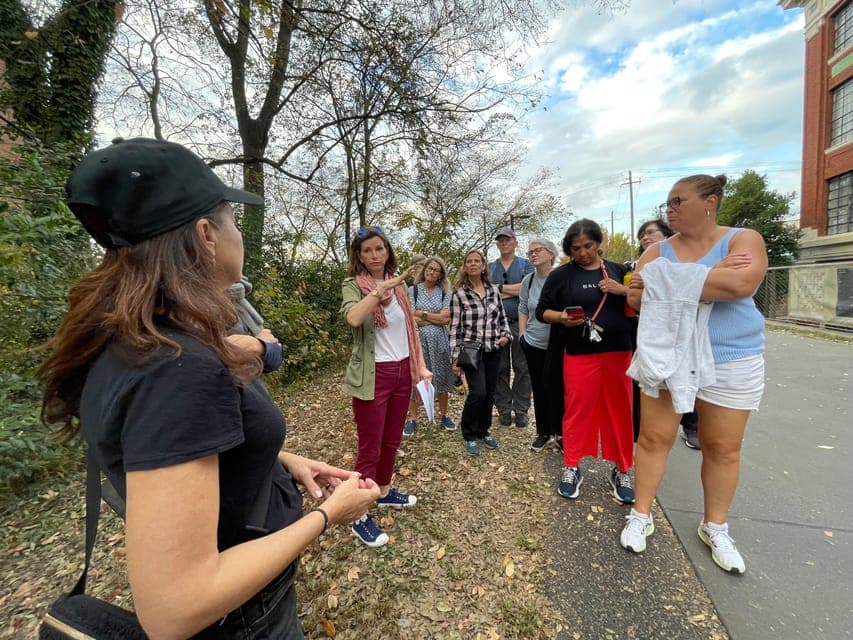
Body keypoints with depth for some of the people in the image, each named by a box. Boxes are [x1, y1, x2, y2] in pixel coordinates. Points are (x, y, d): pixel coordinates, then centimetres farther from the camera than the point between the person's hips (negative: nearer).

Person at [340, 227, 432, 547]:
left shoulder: (399, 284, 7)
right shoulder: (352, 285, -9)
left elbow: (410, 328, 11)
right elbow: (354, 318, -32)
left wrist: (421, 365, 7)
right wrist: (384, 286, -34)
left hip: (402, 371, 6)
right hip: (373, 376, -5)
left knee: (392, 440, 19)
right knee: (370, 447, 4)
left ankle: (385, 492, 41)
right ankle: (359, 516, 22)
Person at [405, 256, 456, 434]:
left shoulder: (444, 293, 7)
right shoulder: (413, 290, 2)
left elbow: (447, 318, -5)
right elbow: (411, 318, -8)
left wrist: (423, 314, -7)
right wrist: (437, 318, -6)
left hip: (439, 340, 2)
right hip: (418, 340, -2)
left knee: (441, 378, 9)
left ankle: (444, 415, 26)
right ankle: (412, 419, 16)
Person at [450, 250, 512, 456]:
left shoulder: (494, 290, 6)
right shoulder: (459, 294, -6)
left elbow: (502, 317, 15)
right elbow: (455, 328, -7)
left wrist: (506, 335, -2)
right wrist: (455, 357, -10)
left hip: (493, 350, 5)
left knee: (490, 393, 10)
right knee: (478, 393, -12)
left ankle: (483, 431, 32)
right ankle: (469, 435, 11)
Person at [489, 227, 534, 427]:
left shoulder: (525, 265, 9)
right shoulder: (490, 268, 14)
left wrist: (500, 288, -6)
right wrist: (515, 291, -8)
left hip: (520, 323, -1)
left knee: (522, 368, 2)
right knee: (500, 369, 5)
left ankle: (521, 410, 12)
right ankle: (503, 410, 16)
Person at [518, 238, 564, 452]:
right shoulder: (528, 280, 4)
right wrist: (522, 332, 7)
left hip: (557, 343, -4)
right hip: (533, 342, 4)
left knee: (555, 387, 2)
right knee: (539, 388, 12)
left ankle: (559, 433, 21)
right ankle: (543, 432, 28)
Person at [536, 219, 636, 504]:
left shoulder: (618, 270, 10)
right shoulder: (561, 274, 2)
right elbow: (542, 311, 3)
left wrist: (623, 291, -8)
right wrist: (561, 317, -17)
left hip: (618, 352, 2)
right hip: (579, 354, -2)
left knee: (619, 411, 9)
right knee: (577, 411, 3)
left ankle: (621, 470, 26)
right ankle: (571, 467, 20)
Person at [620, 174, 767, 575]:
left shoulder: (743, 240, -3)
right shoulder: (658, 250, 3)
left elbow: (741, 284, -24)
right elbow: (638, 298, -11)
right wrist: (712, 277, -16)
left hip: (731, 362, -1)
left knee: (723, 448, 11)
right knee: (654, 438, 5)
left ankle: (715, 526, 32)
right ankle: (641, 515, 22)